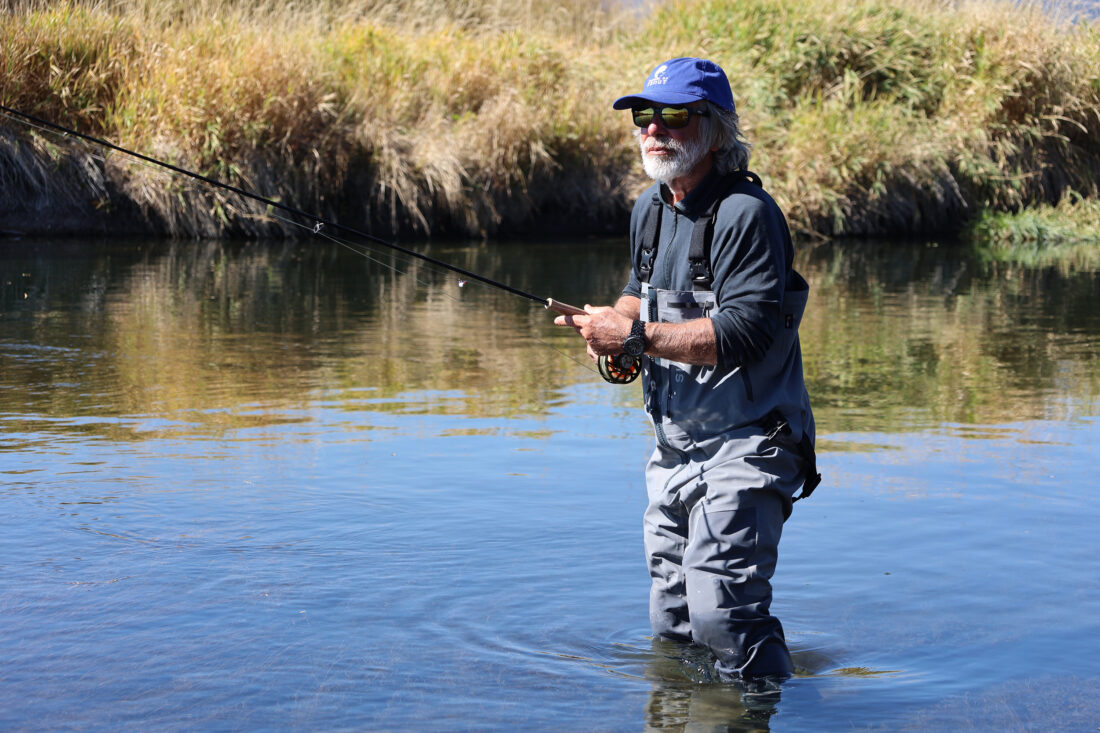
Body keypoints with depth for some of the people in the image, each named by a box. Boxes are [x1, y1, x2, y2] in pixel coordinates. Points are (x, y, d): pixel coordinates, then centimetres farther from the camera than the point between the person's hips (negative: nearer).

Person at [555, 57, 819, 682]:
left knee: (721, 604, -19)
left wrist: (636, 336, -26)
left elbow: (746, 332, -27)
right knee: (672, 621, 17)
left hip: (745, 443, -9)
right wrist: (614, 321, 1)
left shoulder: (745, 213, -19)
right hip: (676, 446, 9)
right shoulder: (650, 208, 9)